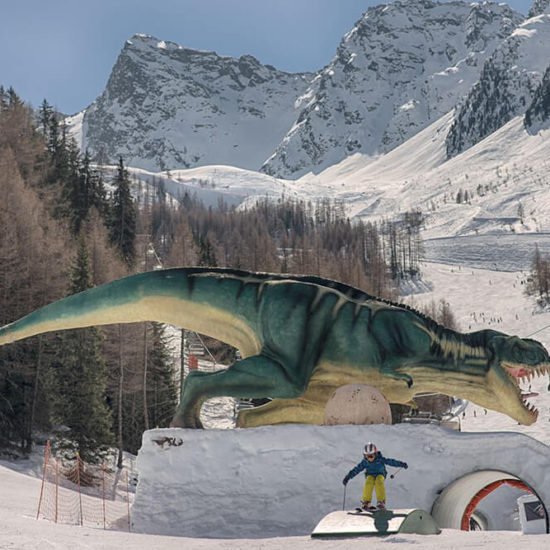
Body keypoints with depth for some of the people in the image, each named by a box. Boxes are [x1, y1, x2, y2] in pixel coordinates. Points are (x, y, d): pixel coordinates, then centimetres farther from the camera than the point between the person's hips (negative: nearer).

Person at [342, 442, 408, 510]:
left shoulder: (380, 459, -14)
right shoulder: (364, 462, -8)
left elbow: (391, 462, -18)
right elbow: (356, 470, -5)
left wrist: (401, 464, -29)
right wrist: (347, 477, -7)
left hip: (380, 475, -1)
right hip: (370, 476, 1)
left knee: (379, 482, -36)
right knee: (368, 483, -34)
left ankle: (381, 502, -30)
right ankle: (366, 502, -28)